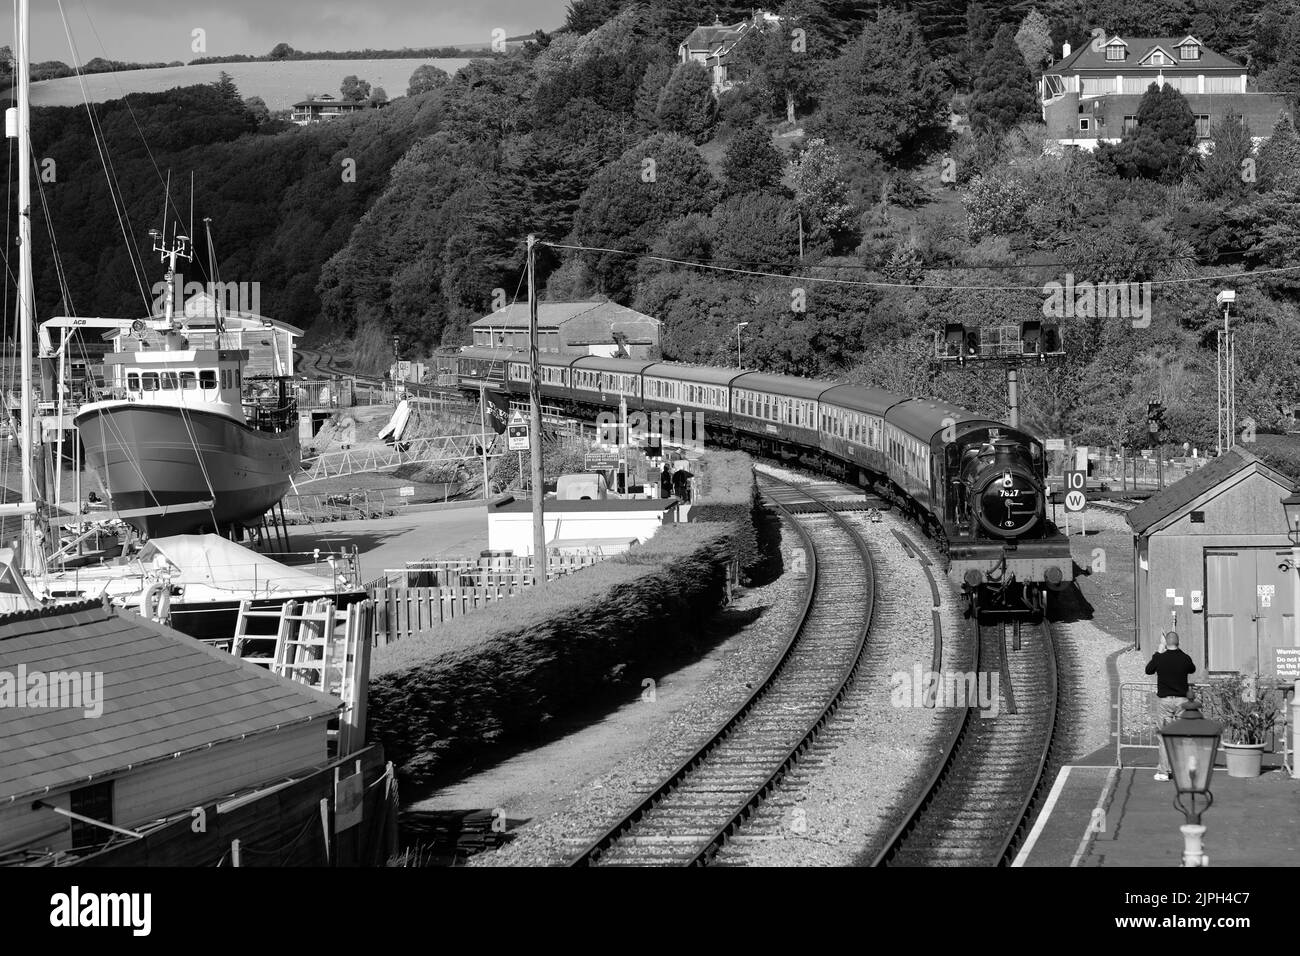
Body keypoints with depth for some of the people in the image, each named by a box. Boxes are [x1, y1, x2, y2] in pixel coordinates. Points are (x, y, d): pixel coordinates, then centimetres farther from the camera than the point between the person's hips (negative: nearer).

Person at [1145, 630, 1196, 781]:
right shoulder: (1184, 658, -5)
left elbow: (1148, 670, 11)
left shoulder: (1159, 658, -9)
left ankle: (1163, 771, 1)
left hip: (1164, 700, -1)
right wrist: (1179, 651, 20)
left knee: (1164, 736, 3)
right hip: (1182, 700, 1)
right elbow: (1192, 669, 18)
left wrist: (1159, 651, 16)